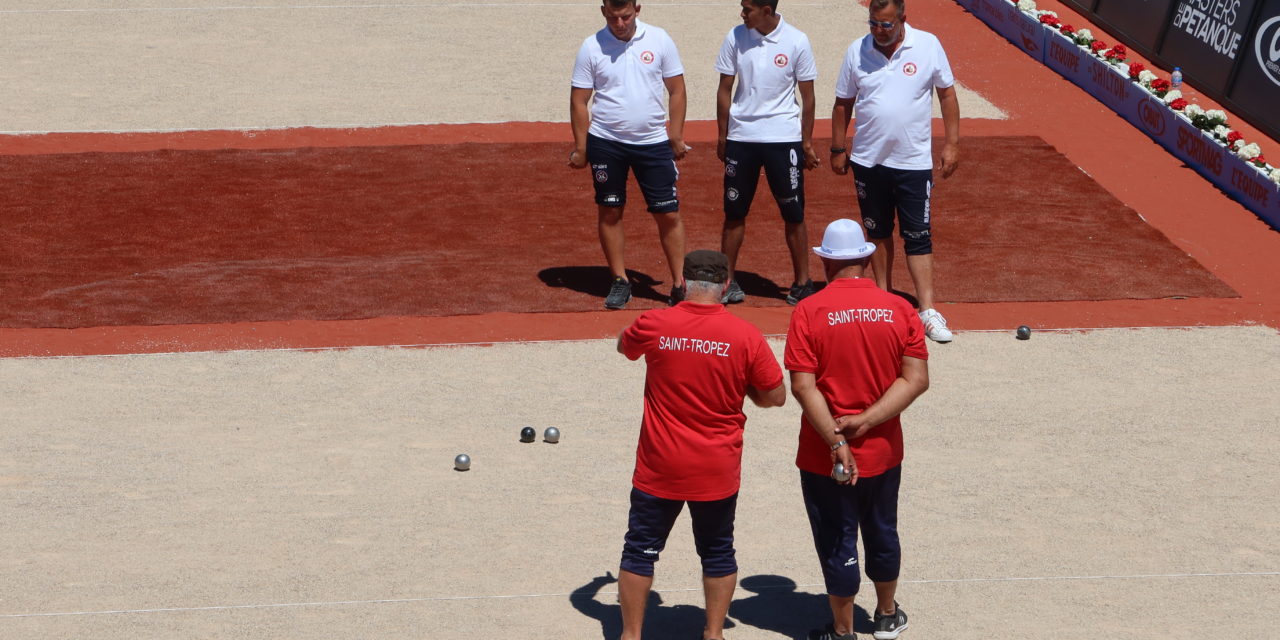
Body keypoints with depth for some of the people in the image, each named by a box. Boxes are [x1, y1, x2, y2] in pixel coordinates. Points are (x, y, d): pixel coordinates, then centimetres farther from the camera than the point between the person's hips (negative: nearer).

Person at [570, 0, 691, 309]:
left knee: (669, 214, -2)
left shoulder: (659, 40, -2)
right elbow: (579, 100, 1)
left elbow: (677, 90, 5)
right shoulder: (592, 47, -4)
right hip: (606, 142, 0)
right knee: (609, 212, 5)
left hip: (654, 142, 0)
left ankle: (679, 284, 6)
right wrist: (581, 146, -2)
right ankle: (620, 281, 18)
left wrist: (676, 136, 1)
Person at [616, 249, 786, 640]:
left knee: (640, 549, 13)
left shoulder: (653, 325, -10)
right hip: (717, 471, 0)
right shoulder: (745, 336, -12)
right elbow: (775, 397, -5)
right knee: (717, 552, 17)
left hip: (659, 467, 0)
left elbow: (623, 346, 13)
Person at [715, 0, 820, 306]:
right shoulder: (735, 37, -1)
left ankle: (802, 282, 13)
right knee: (734, 212, 6)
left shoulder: (797, 42, -6)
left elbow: (807, 95, 1)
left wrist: (807, 142, 1)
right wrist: (722, 136, 7)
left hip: (783, 139, -2)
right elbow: (725, 89, 7)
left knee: (793, 214, 3)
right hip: (741, 138, 2)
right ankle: (727, 281, 15)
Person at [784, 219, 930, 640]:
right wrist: (865, 421, -14)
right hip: (883, 451, 3)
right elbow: (916, 379, -10)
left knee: (837, 543, 9)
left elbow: (803, 386, -19)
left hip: (825, 460, -3)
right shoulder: (899, 309, -5)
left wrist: (836, 442, -19)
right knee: (882, 533, 23)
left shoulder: (809, 312, -13)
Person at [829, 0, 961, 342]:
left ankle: (928, 311, -3)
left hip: (914, 161, -2)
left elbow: (947, 93, 3)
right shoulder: (857, 51, -1)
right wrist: (837, 150, 9)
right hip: (868, 160, 2)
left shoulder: (928, 46, -5)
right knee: (878, 233, 13)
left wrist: (952, 143, -1)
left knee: (918, 237, -4)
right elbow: (843, 104, 8)